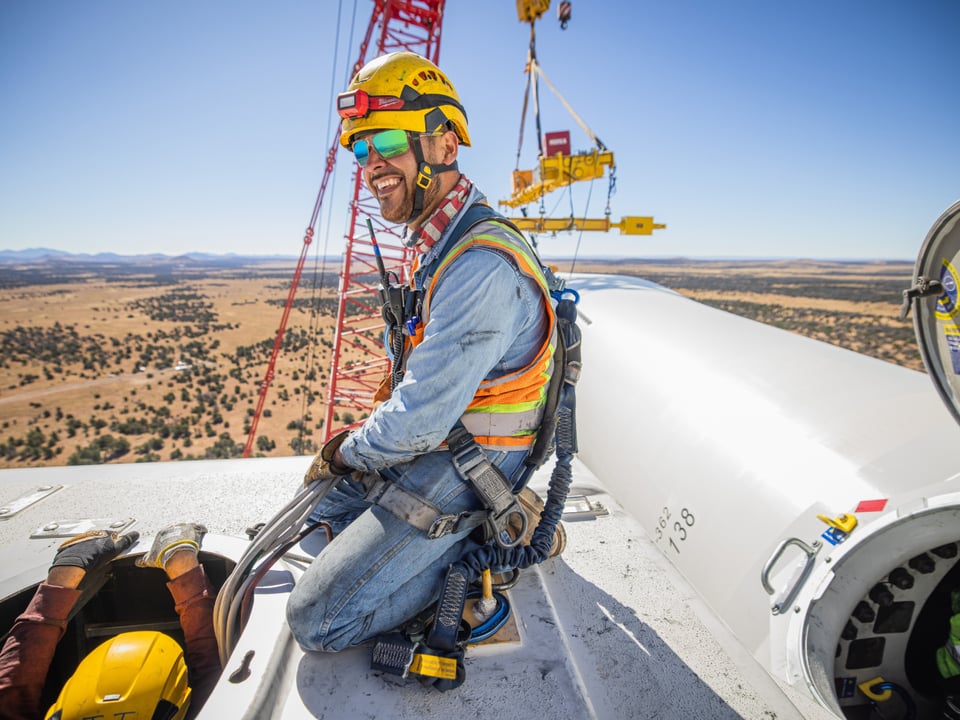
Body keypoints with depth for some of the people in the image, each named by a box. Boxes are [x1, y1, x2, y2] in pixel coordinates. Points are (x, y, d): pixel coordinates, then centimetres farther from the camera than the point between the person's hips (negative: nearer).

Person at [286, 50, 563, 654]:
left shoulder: (482, 266, -28)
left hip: (457, 474, -9)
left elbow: (420, 420, -26)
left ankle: (474, 548, 2)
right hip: (433, 447, 10)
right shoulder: (444, 246, 7)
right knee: (313, 506, 23)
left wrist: (344, 452, -6)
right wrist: (361, 440, 8)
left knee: (316, 621, -8)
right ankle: (464, 535, 14)